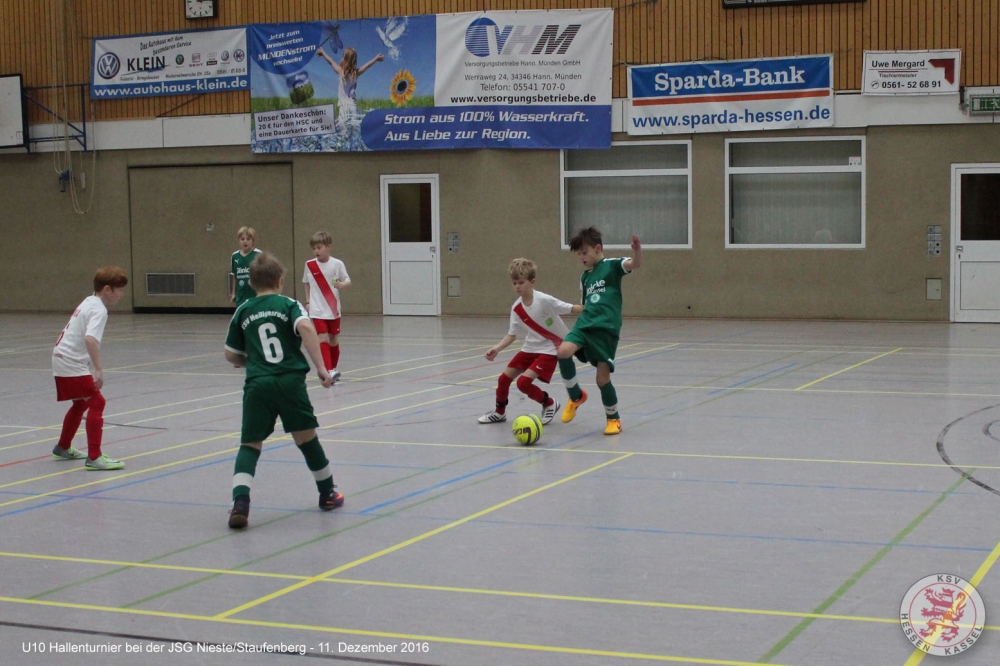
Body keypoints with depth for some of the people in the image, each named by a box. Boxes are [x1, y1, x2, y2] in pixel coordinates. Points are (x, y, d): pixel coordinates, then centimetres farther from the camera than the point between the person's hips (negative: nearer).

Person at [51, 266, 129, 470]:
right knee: (96, 402, -15)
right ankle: (94, 457, -21)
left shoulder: (89, 302, 12)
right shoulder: (99, 310, -18)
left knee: (81, 404, 26)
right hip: (71, 363, -10)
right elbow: (90, 339, -33)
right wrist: (98, 369, -38)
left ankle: (63, 448, 43)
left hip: (62, 360, 10)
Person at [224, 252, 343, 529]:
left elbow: (231, 355, 19)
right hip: (290, 380, -1)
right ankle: (327, 493, 29)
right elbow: (305, 327, -15)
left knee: (250, 444, 5)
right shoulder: (289, 304, 6)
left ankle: (240, 500, -17)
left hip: (256, 384, 1)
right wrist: (320, 367, -15)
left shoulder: (243, 312, 14)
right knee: (306, 437, 15)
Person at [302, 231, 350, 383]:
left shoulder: (337, 264, -5)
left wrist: (342, 284, -22)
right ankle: (329, 371, -17)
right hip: (317, 310, 0)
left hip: (333, 309, 0)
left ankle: (334, 369, 29)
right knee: (323, 338, -13)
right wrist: (308, 302, 9)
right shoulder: (309, 265, 0)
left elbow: (348, 281, 0)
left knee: (333, 339, 12)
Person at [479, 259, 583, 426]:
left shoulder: (545, 300, -22)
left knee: (523, 382, -19)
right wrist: (496, 348, -14)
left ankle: (549, 404, 8)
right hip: (530, 348, 6)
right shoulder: (516, 308, -4)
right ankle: (499, 412, 32)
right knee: (504, 378, 6)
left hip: (549, 349, -6)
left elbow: (571, 309, -19)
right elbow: (511, 335, 1)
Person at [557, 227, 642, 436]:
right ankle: (576, 396, 2)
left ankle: (614, 418, 20)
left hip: (606, 329, -5)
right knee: (563, 351, -22)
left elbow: (635, 264, -18)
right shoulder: (585, 277, 21)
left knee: (602, 378, -5)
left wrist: (637, 250, -39)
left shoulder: (611, 266, 1)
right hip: (585, 324, 5)